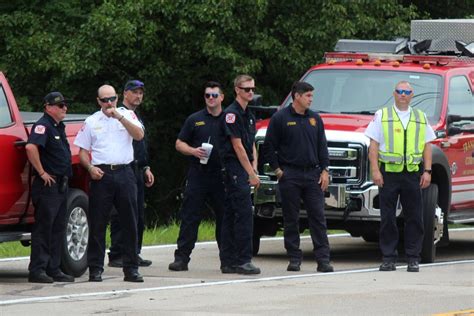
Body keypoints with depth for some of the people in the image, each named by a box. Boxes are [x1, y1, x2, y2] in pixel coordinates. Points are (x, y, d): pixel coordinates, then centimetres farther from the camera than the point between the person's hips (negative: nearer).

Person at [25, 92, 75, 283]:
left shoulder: (58, 127, 18)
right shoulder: (43, 126, -12)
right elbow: (31, 147, -29)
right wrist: (42, 172, -24)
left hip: (61, 185, 10)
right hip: (48, 185, -10)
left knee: (58, 228, 11)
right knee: (43, 227, -8)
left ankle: (53, 269, 16)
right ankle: (37, 270, -7)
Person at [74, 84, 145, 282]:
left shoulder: (127, 115, 9)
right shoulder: (92, 121, 10)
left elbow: (139, 135, -9)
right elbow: (82, 151, 10)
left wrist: (119, 117, -16)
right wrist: (90, 168, -8)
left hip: (124, 172, 0)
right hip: (101, 174, 0)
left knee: (129, 223, 2)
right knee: (98, 223, -1)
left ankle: (131, 268, 8)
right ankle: (95, 268, 5)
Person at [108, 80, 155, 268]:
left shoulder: (138, 118, 22)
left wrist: (146, 168, 21)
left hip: (137, 171, 9)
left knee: (138, 215, 9)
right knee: (121, 216, -8)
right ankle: (116, 256, -5)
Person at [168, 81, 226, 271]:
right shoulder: (195, 120, 8)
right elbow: (179, 143, 11)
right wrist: (193, 151, -9)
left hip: (222, 176, 1)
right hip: (198, 175, -1)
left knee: (224, 217, 5)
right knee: (189, 217, -3)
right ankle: (181, 257, -3)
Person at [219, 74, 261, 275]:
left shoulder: (248, 115, 19)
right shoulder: (232, 114, -10)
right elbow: (237, 146, -14)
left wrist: (254, 166, 4)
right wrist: (251, 173, -14)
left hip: (244, 170, 9)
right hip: (235, 169, -9)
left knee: (231, 216, 9)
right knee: (244, 214, -13)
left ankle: (228, 262, 10)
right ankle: (243, 260, -14)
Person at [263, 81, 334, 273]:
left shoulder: (314, 119, 12)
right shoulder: (280, 118, -1)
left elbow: (322, 147, 14)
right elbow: (268, 147, 1)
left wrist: (324, 171, 5)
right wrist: (277, 170, -4)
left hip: (312, 174, 3)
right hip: (290, 176, -3)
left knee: (318, 217, -2)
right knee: (291, 219, 1)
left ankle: (323, 259, -4)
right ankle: (294, 259, 7)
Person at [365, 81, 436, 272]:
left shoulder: (421, 118, 14)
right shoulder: (382, 116, 8)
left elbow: (426, 147, 13)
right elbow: (373, 146, 3)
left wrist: (427, 171, 3)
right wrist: (375, 170, -7)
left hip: (412, 173, 2)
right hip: (389, 173, -2)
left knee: (414, 218, 0)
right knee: (387, 218, -1)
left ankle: (413, 259, 5)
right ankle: (389, 258, 4)